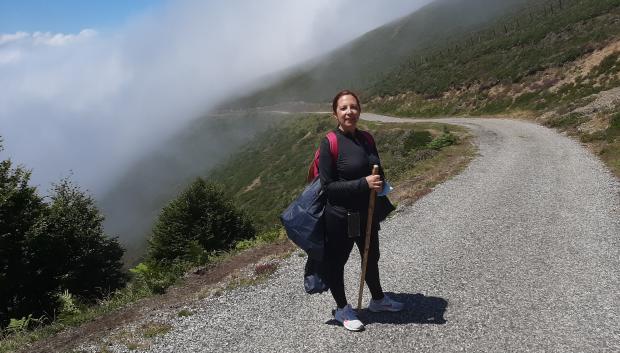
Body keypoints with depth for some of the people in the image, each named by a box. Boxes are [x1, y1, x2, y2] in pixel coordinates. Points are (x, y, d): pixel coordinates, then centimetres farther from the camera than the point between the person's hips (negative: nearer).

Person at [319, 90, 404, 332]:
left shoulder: (366, 139, 3)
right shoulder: (329, 144, -17)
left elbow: (378, 172, 15)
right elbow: (328, 186, -19)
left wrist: (378, 183, -6)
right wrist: (363, 184, -25)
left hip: (367, 213, 7)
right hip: (339, 217, -6)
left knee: (371, 257, 24)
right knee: (336, 262, 11)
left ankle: (378, 300, 47)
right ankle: (342, 309, 34)